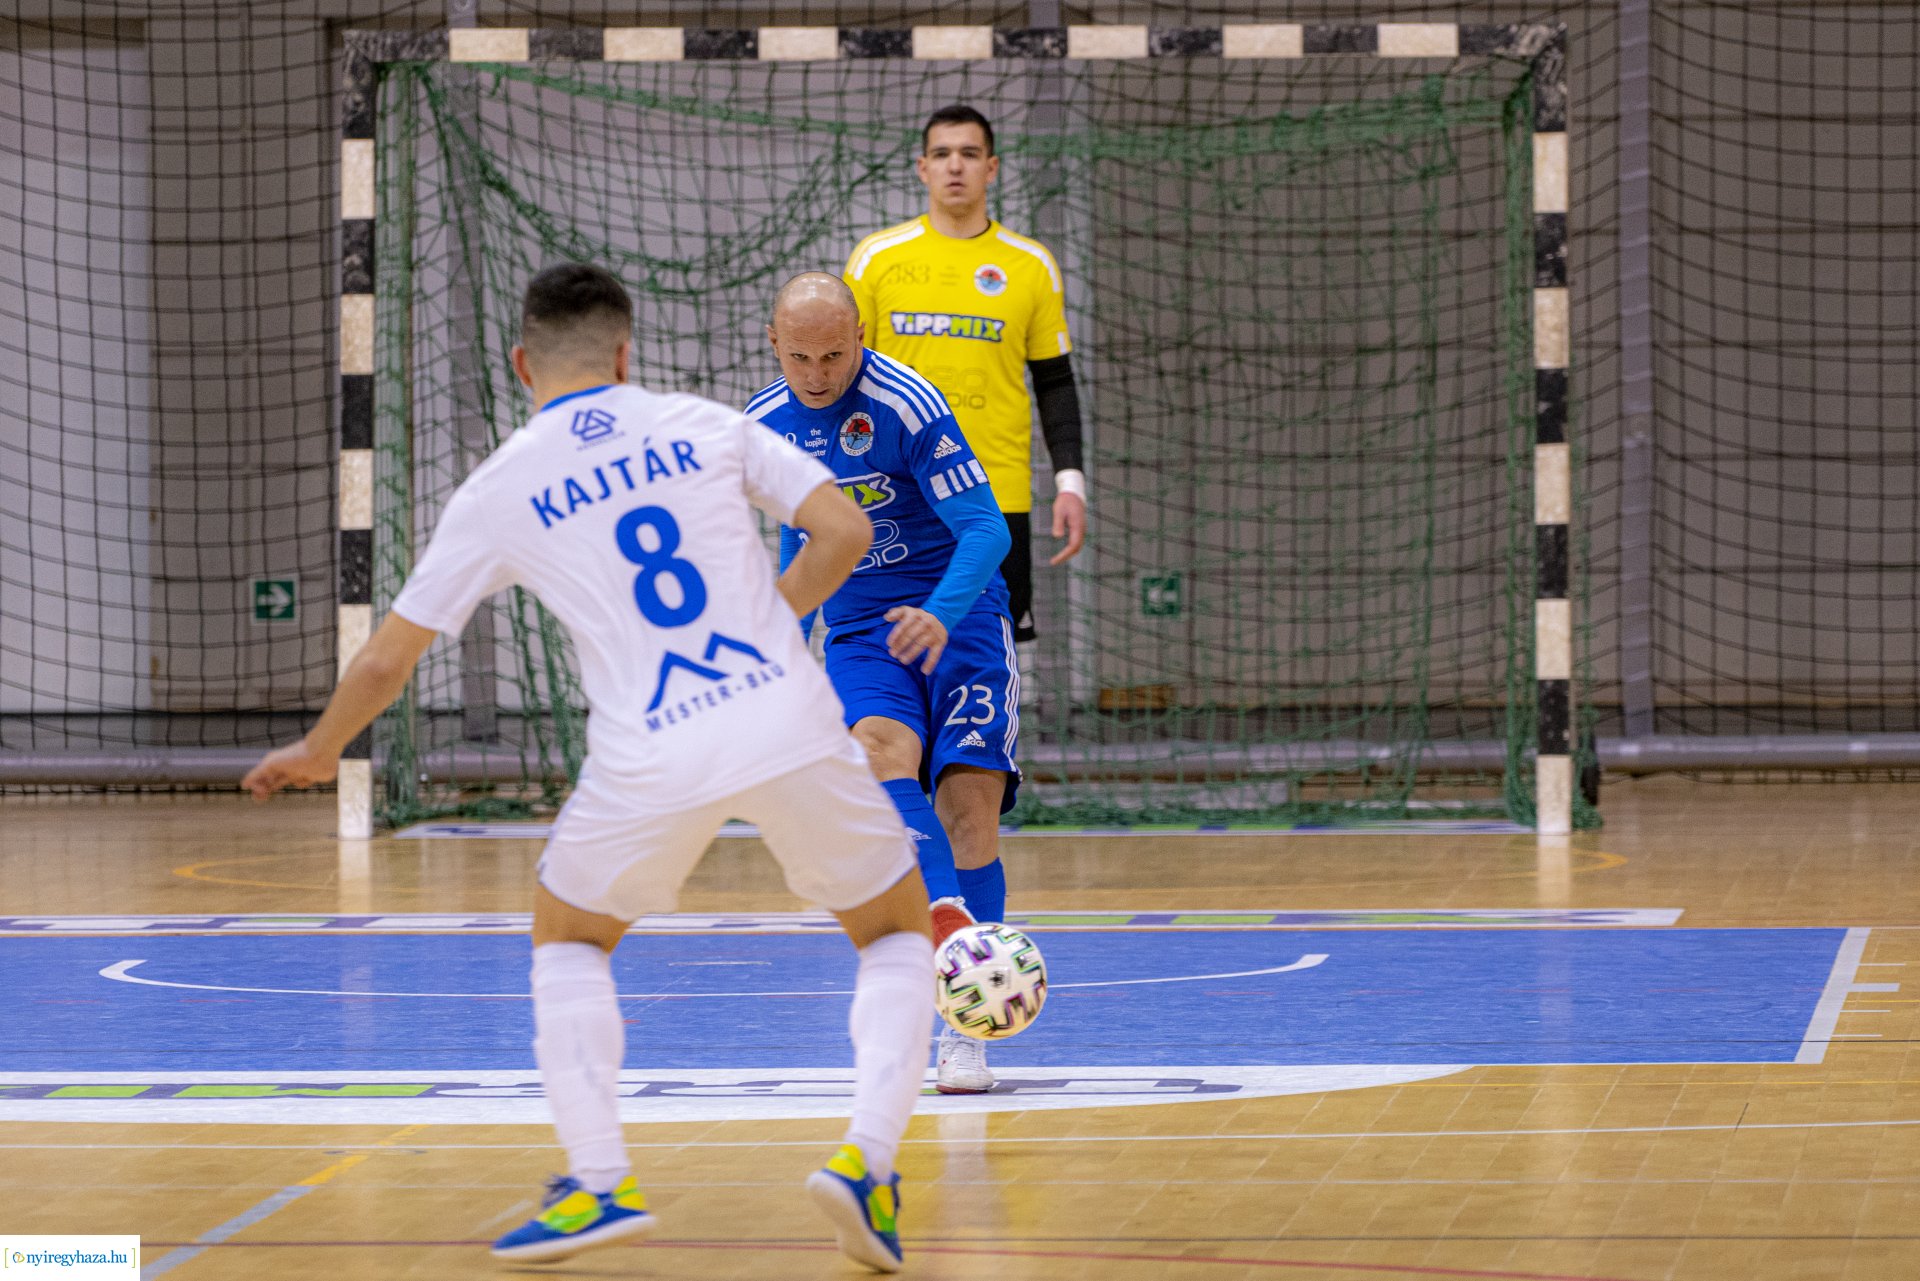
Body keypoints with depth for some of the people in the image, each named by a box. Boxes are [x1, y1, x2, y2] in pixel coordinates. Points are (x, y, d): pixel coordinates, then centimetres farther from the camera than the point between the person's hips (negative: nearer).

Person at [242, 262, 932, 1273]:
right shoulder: (701, 425, 11)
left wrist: (317, 754, 32)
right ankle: (864, 1160, -3)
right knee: (897, 933, 19)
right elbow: (844, 530, 5)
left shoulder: (499, 493, 9)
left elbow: (385, 662, 14)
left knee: (566, 937, 25)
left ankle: (599, 1180, 8)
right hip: (790, 725, 1)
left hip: (651, 758, -1)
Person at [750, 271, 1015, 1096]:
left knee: (968, 805, -14)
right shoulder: (765, 425, 4)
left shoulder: (907, 407, -15)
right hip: (860, 633, 4)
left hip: (958, 620, -3)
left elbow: (986, 529, -19)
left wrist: (941, 615, -36)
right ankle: (952, 923, -52)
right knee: (881, 750, -30)